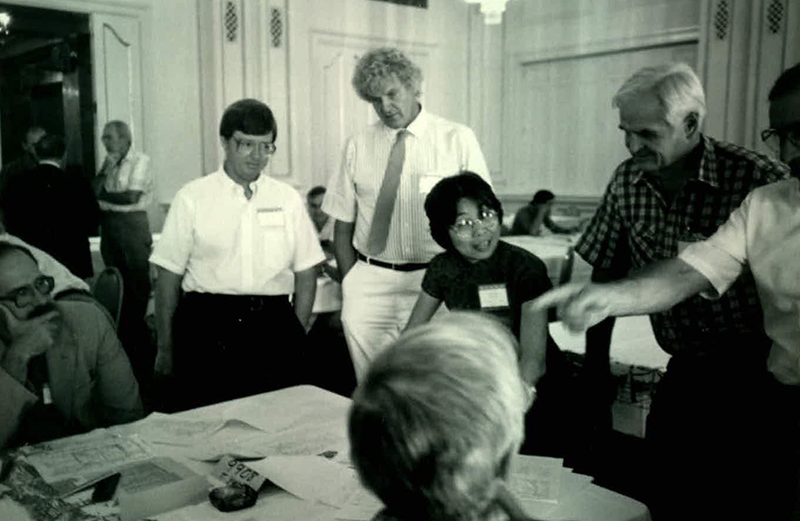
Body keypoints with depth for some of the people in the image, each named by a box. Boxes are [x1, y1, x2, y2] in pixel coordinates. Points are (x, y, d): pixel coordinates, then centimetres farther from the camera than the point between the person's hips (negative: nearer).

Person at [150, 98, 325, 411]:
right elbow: (168, 277, 3)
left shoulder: (288, 199, 10)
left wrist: (297, 336, 2)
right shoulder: (192, 198, 3)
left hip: (273, 326, 2)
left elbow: (306, 274, 10)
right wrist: (165, 348, 3)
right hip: (206, 326, -1)